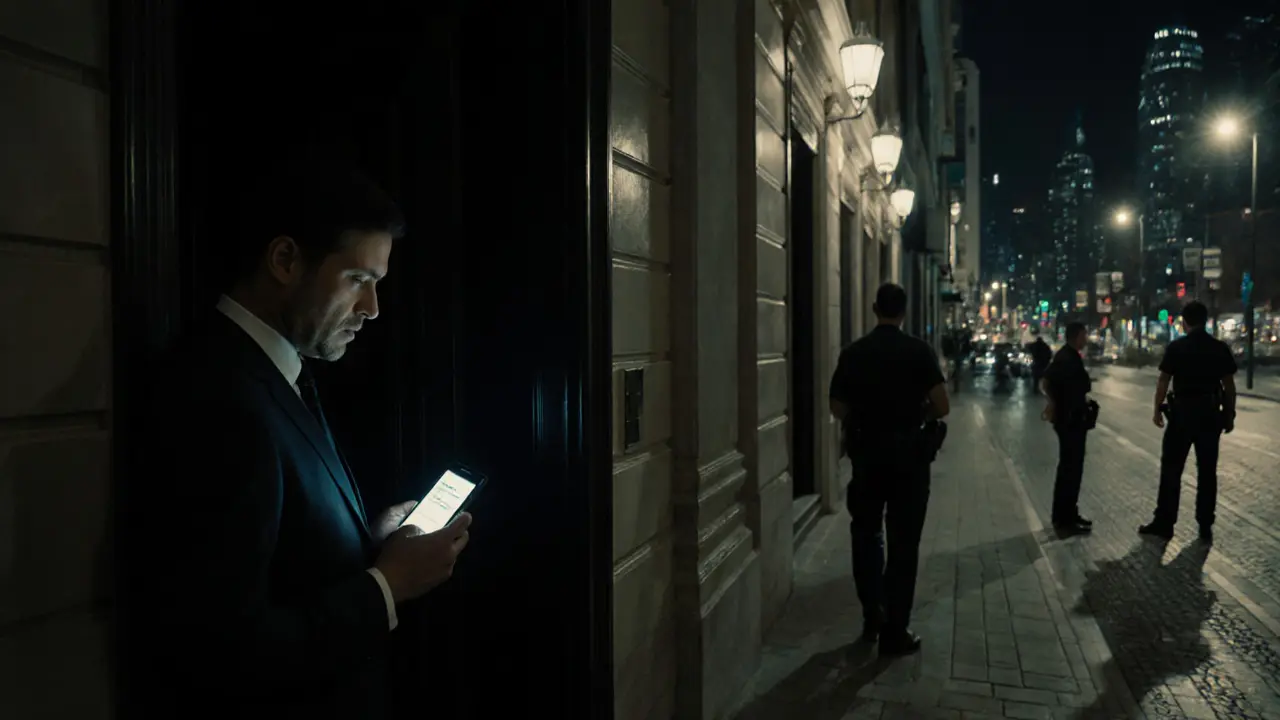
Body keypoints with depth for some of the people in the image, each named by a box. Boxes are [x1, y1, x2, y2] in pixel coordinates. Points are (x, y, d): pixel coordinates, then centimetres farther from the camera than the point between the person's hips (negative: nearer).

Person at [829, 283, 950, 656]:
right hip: (908, 454, -2)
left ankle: (873, 617, 23)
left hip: (866, 453, 2)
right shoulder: (919, 351, -9)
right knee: (903, 542, 5)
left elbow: (838, 408, -1)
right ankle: (895, 632, 9)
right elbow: (942, 407, -12)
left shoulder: (852, 353, -3)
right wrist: (917, 413, 8)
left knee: (866, 535, 19)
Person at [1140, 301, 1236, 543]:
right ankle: (1205, 527, 12)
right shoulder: (1221, 348, 1)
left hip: (1182, 412, -3)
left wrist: (1158, 410, 4)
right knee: (1207, 472, 9)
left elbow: (1163, 381, -6)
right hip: (1210, 414, 3)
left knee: (1171, 470, 4)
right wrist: (1229, 415, 11)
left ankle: (1164, 523, 6)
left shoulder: (1176, 347, -7)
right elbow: (1229, 385, 3)